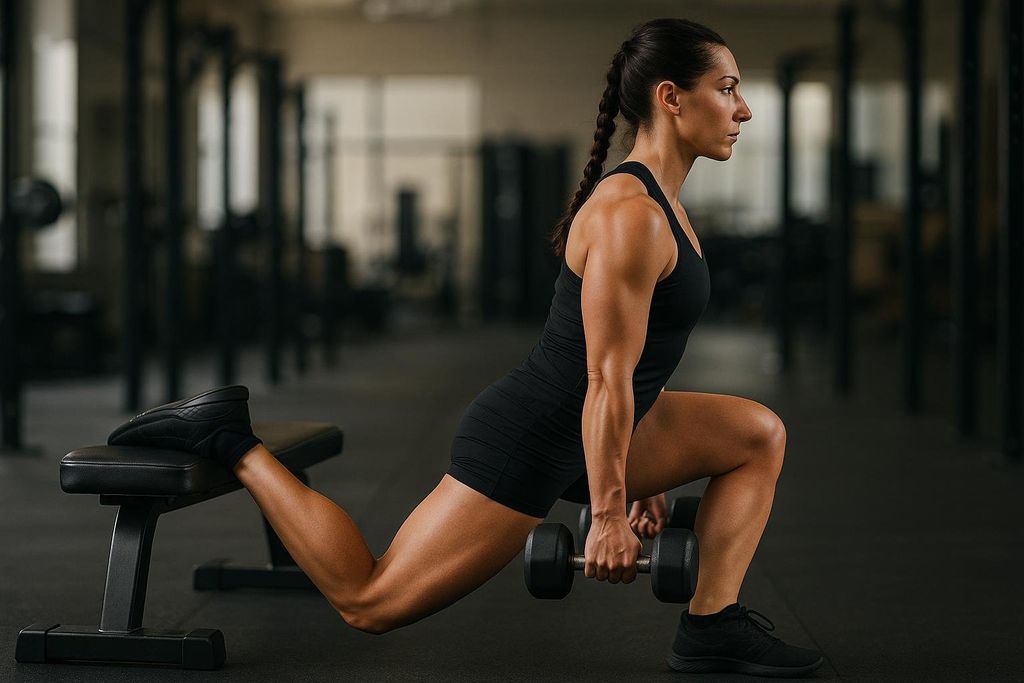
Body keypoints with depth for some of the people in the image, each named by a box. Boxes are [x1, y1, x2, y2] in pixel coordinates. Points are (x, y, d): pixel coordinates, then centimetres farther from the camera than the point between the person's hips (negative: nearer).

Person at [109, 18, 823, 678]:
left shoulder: (658, 202, 9)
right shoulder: (630, 216, -23)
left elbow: (637, 354, 19)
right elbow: (606, 381, -23)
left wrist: (649, 473, 23)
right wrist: (608, 517, -19)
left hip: (576, 434, 10)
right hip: (528, 445, -10)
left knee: (760, 435, 7)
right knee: (370, 602, -2)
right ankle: (231, 441, 6)